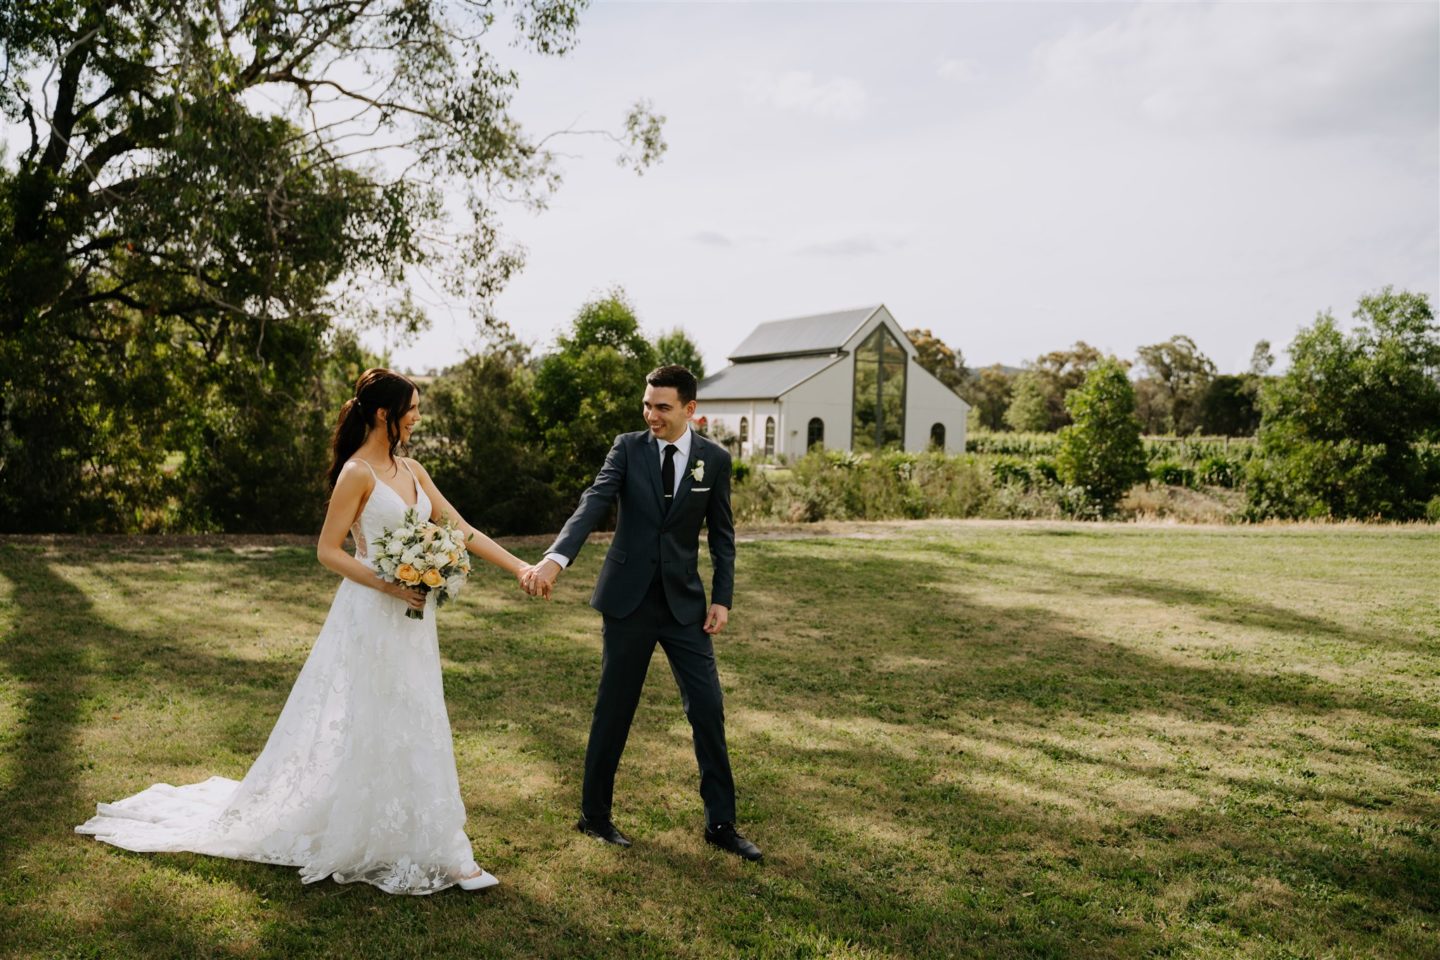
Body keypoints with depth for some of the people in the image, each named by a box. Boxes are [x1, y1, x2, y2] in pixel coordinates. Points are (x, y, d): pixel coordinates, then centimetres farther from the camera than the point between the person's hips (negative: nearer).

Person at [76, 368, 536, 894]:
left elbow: (461, 528, 8)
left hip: (411, 618, 7)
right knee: (368, 731, 3)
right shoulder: (357, 472, -11)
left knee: (414, 731, 12)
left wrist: (520, 566, 2)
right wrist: (388, 585, -21)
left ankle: (437, 850, 21)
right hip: (371, 616, -7)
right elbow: (328, 550, -12)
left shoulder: (411, 470, 10)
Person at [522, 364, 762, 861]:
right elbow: (593, 503, -19)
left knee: (707, 708, 2)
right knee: (614, 709, 8)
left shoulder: (714, 459, 0)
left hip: (685, 601, 1)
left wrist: (722, 598, -2)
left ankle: (720, 823, 17)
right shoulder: (628, 447, -5)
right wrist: (555, 558, -35)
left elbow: (722, 535, 6)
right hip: (628, 598, -1)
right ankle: (594, 814, 26)